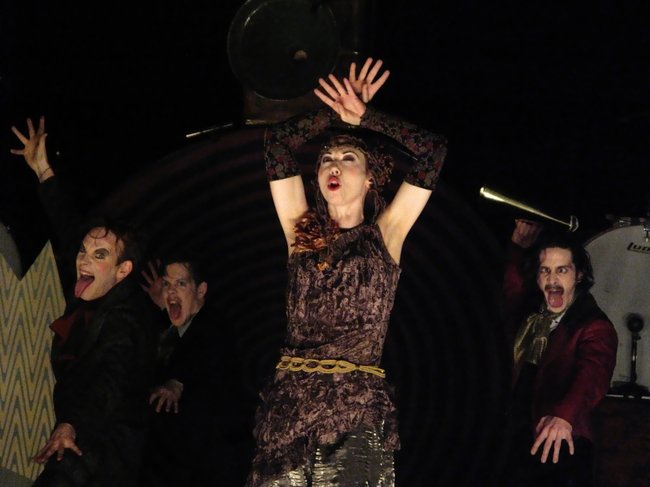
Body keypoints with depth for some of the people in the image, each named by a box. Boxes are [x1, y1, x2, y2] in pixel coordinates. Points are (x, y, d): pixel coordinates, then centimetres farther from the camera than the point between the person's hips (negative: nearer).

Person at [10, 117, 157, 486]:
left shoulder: (123, 319, -16)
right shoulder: (91, 297, 9)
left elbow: (111, 379, -35)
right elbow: (68, 230, 22)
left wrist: (71, 425, -52)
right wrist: (43, 170, 27)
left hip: (105, 450, -8)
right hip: (81, 443, 8)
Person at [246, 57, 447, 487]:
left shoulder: (384, 234, 8)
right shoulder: (302, 232, 14)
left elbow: (433, 149, 4)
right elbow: (278, 143, 13)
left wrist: (363, 118, 9)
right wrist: (338, 114, 14)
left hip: (359, 407, -2)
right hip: (289, 399, 2)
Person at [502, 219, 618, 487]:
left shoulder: (595, 327, -7)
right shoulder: (531, 315, 14)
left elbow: (592, 374, -27)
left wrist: (564, 414, -45)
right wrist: (518, 246, 26)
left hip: (559, 445, -6)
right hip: (515, 439, 6)